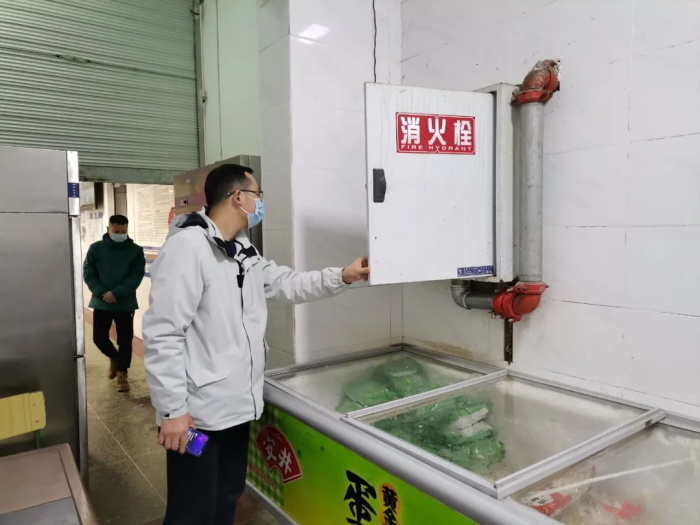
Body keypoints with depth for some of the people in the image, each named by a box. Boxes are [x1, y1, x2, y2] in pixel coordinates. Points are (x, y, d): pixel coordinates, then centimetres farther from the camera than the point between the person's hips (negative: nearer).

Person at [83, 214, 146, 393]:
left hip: (125, 303, -1)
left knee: (125, 340, 4)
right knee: (99, 337, 4)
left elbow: (137, 276, -9)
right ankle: (114, 358, 34)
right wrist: (101, 292, -14)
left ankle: (122, 372, 20)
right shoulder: (96, 248, 0)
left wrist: (117, 293, -19)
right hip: (101, 302, 2)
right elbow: (88, 273, 0)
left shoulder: (135, 250, -4)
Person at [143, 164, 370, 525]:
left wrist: (341, 277, 11)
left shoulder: (244, 251, 10)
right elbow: (162, 334, -22)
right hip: (198, 413, -9)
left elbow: (286, 283, 19)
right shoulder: (187, 246, -20)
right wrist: (173, 410, -21)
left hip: (237, 405, 9)